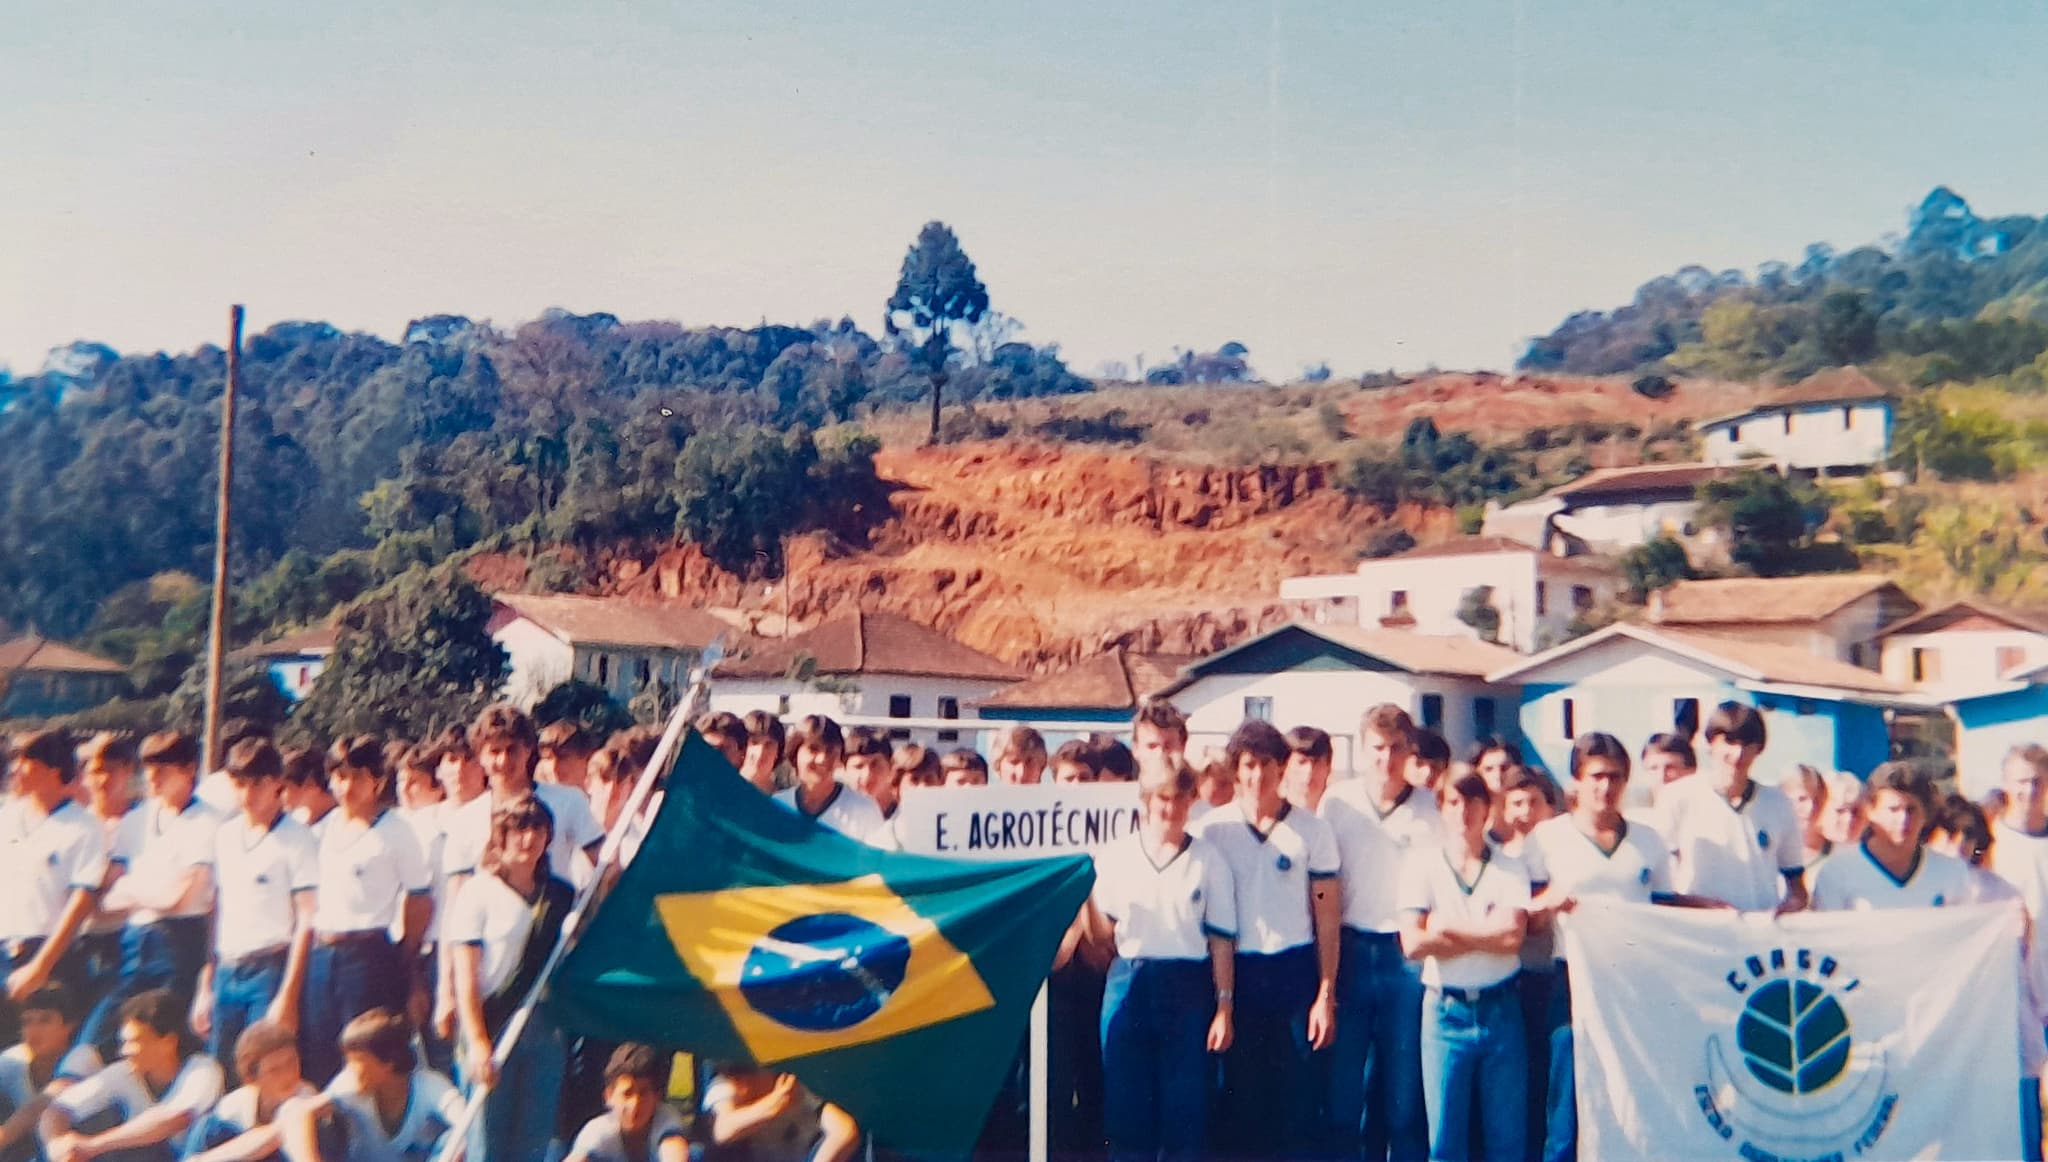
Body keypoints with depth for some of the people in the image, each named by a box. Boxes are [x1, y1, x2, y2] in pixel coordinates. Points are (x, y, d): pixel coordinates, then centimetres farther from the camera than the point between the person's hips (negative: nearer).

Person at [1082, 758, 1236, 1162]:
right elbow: (1102, 935, 5)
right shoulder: (1114, 857, 3)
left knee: (1185, 1109, 4)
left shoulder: (1209, 860, 1)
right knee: (1125, 1105, 6)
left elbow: (1222, 940, 2)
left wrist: (1225, 1006, -2)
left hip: (1188, 988, -1)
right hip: (1128, 984, 1)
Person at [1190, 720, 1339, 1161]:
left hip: (1295, 972, 0)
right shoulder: (1212, 828, 0)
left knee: (1295, 1094, 5)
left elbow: (1327, 918, 3)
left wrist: (1326, 994, -2)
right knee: (1237, 1093, 7)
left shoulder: (1312, 831, 1)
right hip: (1235, 972, 0)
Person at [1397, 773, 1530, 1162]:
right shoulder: (1421, 863, 0)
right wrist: (1486, 935, -8)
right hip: (1445, 1009, -1)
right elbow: (1413, 943, -10)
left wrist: (1446, 929, -11)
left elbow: (1512, 936, -13)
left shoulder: (1511, 869, 2)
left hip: (1501, 1009, 1)